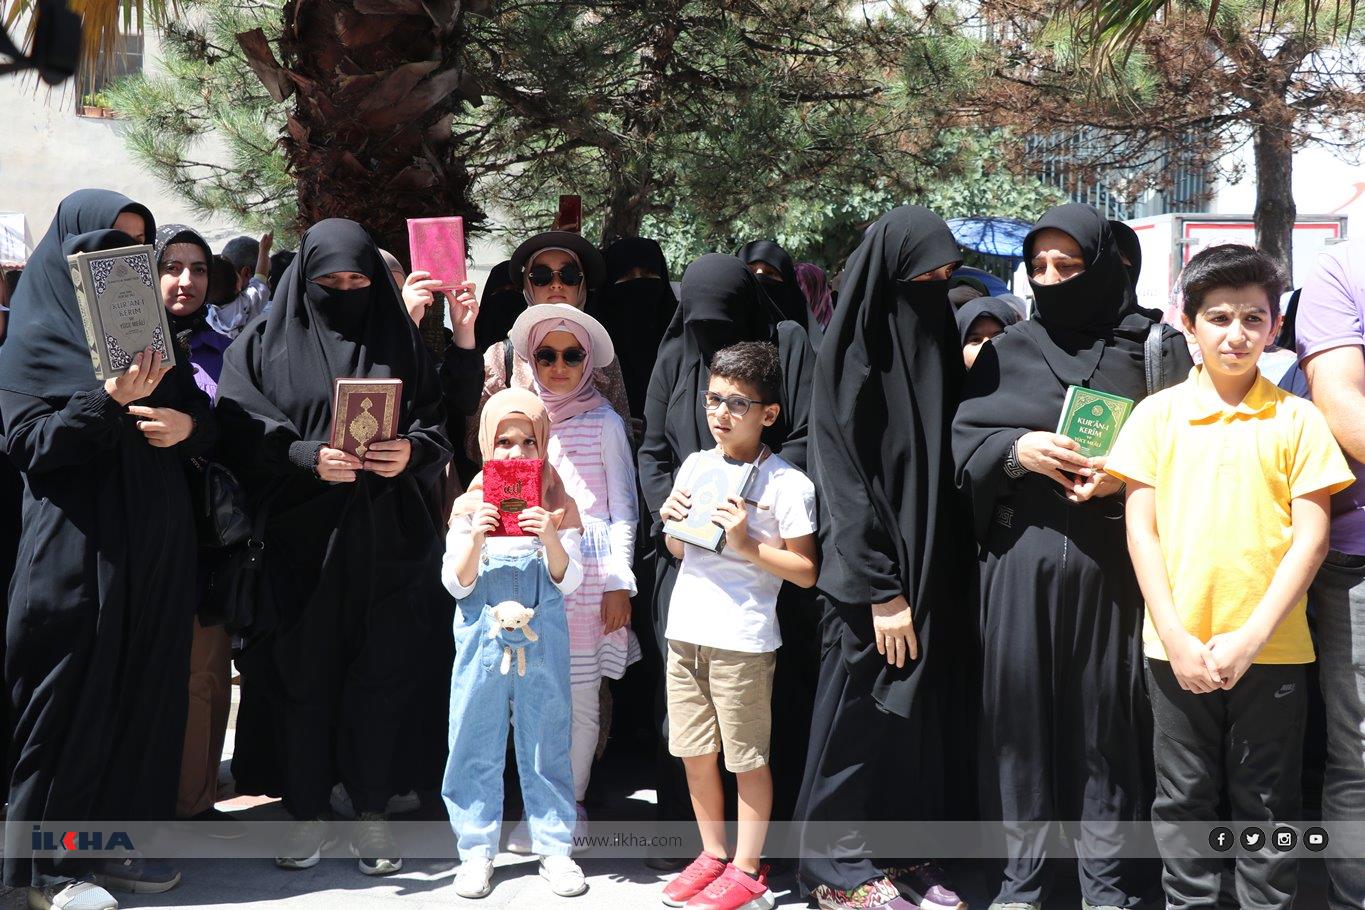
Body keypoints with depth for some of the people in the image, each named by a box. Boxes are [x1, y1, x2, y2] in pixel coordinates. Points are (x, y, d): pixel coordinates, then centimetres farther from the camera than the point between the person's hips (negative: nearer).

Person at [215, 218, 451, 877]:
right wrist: (309, 459, -21)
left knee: (380, 674, 5)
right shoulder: (264, 343, 4)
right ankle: (306, 811, 16)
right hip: (298, 543, -1)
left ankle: (372, 811, 17)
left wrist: (412, 451, -15)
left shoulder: (399, 341, 9)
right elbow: (240, 435, -6)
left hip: (385, 544, 1)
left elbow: (441, 425, 7)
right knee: (301, 675, 3)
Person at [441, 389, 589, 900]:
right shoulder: (470, 505, 0)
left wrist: (551, 541, -22)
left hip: (542, 643, 0)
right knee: (476, 747, 4)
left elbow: (569, 582, -4)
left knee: (547, 745, 6)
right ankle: (476, 850, 15)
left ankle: (554, 847, 17)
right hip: (482, 642, 0)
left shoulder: (558, 506, 1)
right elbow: (456, 584, -4)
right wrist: (476, 540, -20)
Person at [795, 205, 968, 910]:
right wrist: (882, 592, -17)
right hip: (871, 577, -6)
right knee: (863, 716, 1)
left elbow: (943, 468, 14)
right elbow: (844, 480, -14)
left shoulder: (931, 341, 10)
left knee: (919, 712, 10)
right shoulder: (850, 359, -11)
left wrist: (947, 579, 8)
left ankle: (905, 849, 21)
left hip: (930, 569, 7)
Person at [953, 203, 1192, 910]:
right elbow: (961, 436, 6)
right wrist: (1016, 450, -13)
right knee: (1020, 701, 3)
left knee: (1106, 707, 1)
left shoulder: (1149, 345, 3)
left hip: (1110, 558, -2)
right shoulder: (1009, 351, 9)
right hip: (1019, 555, 2)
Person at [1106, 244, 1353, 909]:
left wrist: (1251, 637, -12)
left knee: (1268, 805, 9)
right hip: (1177, 648, 1)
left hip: (1271, 649, -1)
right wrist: (1175, 639, -9)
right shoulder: (1157, 414, 3)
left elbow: (1312, 536, -3)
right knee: (1184, 802, 10)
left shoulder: (1296, 419, 1)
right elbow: (1141, 530, 1)